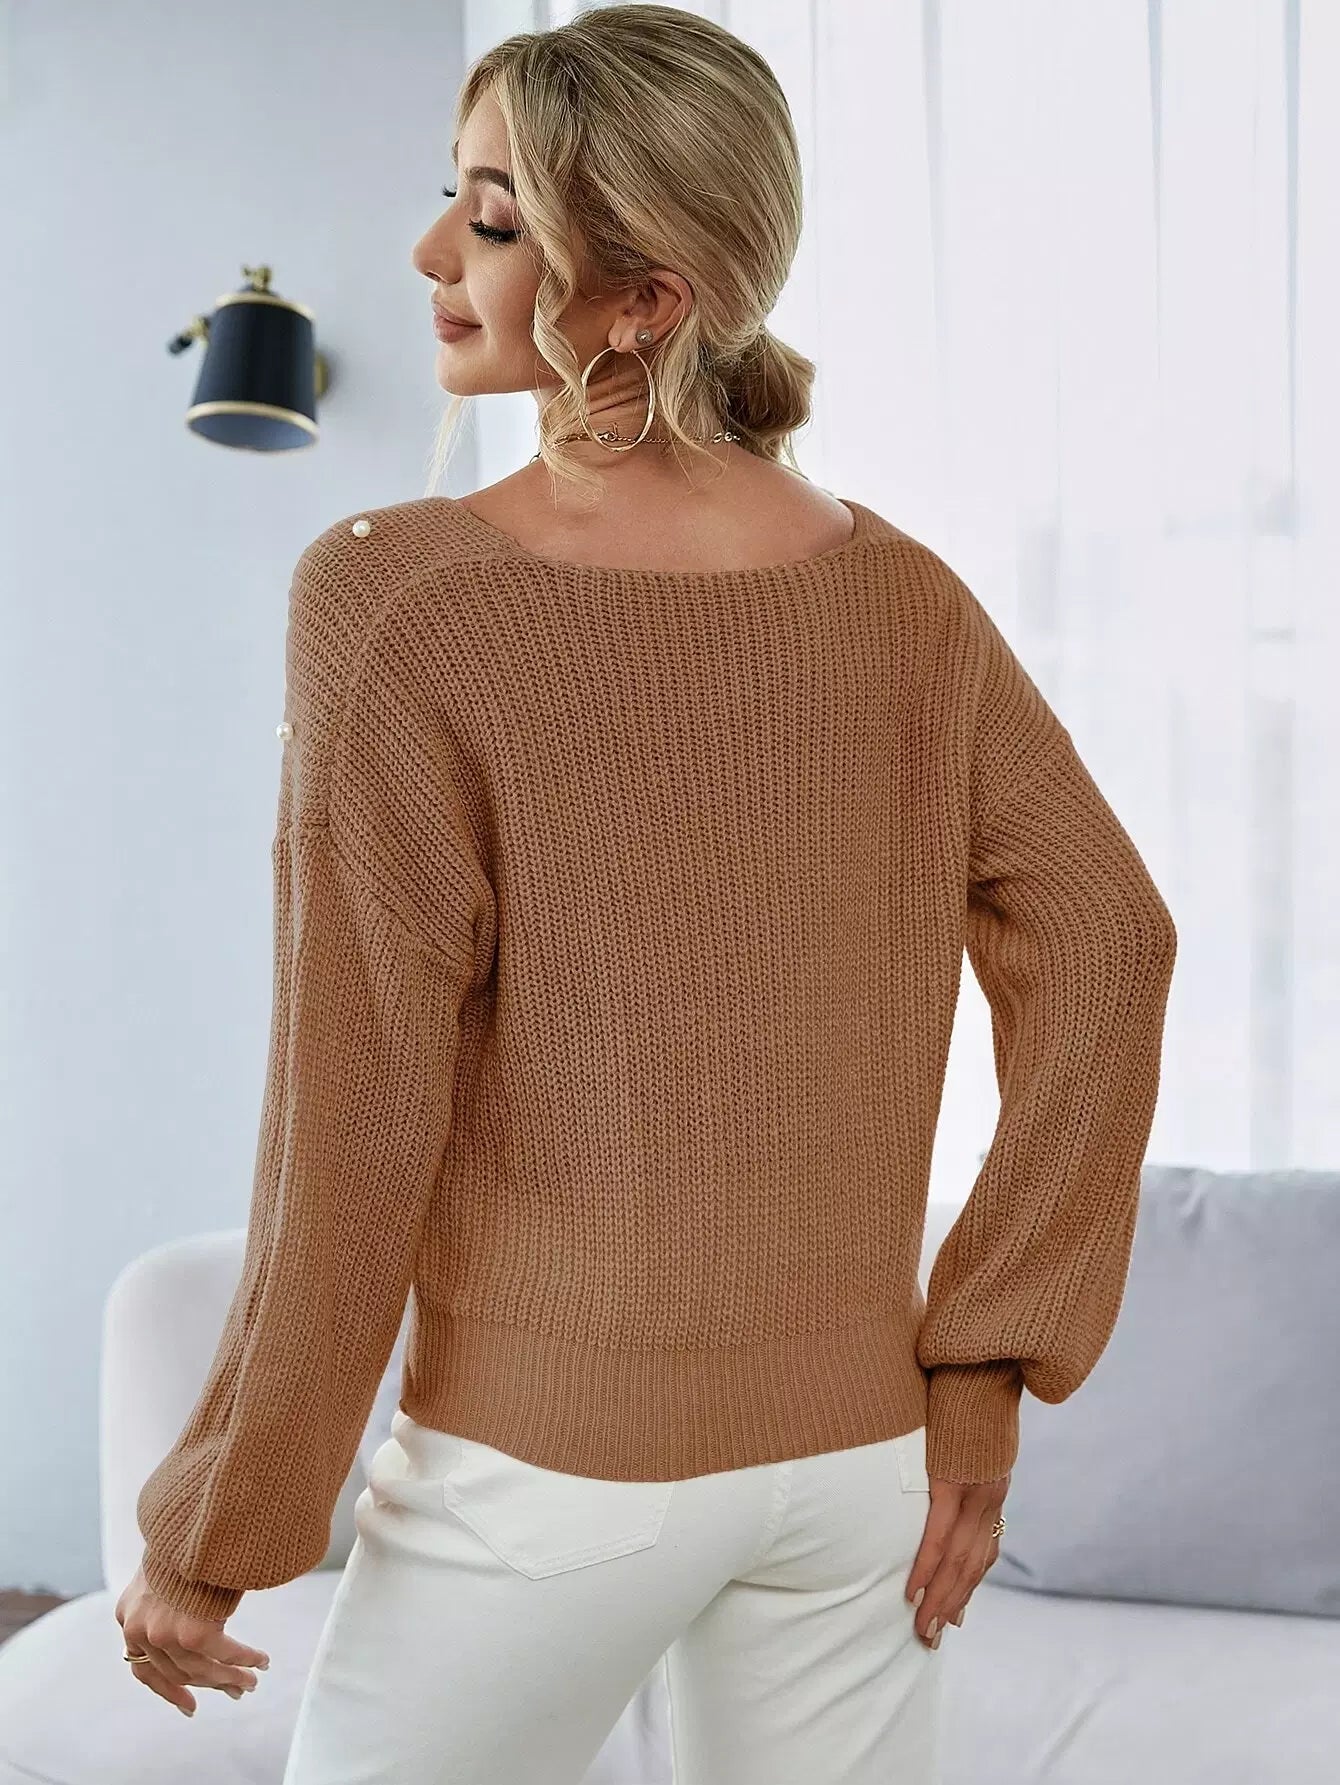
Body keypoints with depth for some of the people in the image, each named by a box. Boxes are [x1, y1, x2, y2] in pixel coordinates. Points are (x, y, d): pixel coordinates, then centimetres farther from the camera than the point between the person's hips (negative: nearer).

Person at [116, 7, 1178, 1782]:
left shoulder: (395, 598, -18)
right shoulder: (905, 598, -3)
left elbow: (355, 1127, -18)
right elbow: (1104, 946, -4)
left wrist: (209, 1536, -6)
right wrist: (986, 1370, 1)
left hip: (550, 1461, -4)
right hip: (856, 1441, 4)